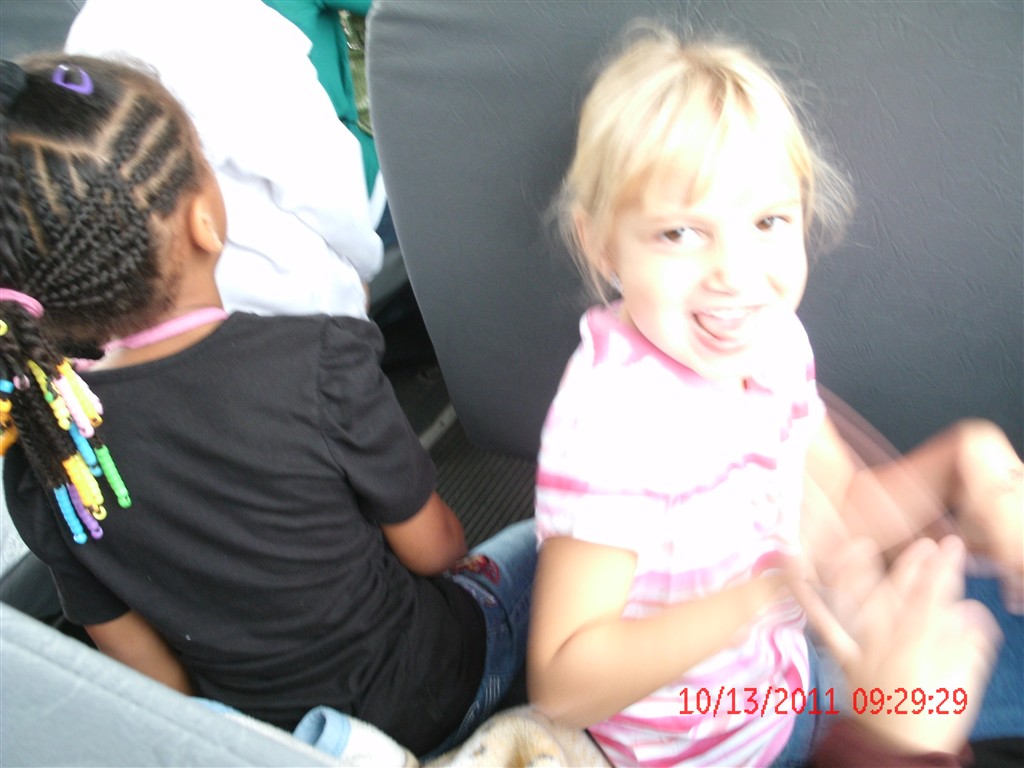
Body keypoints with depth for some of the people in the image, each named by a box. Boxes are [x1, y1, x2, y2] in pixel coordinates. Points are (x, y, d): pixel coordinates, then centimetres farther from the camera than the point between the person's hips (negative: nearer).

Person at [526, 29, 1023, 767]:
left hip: (786, 660, 7)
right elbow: (562, 685, -34)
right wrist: (765, 591, -43)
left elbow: (844, 507, 1)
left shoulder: (772, 338, -12)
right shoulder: (614, 422, -36)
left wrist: (960, 458, -17)